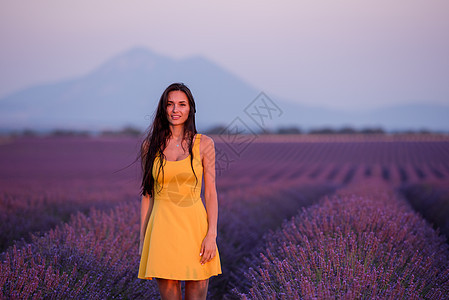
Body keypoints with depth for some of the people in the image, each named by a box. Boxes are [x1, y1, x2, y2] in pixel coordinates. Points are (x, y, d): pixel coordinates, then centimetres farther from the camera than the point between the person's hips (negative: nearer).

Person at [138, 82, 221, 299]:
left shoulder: (203, 144, 2)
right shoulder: (150, 145, 5)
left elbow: (210, 192, 2)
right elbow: (147, 194, 8)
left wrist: (211, 234, -8)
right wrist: (143, 239, 5)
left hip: (195, 225, 0)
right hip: (163, 225, 0)